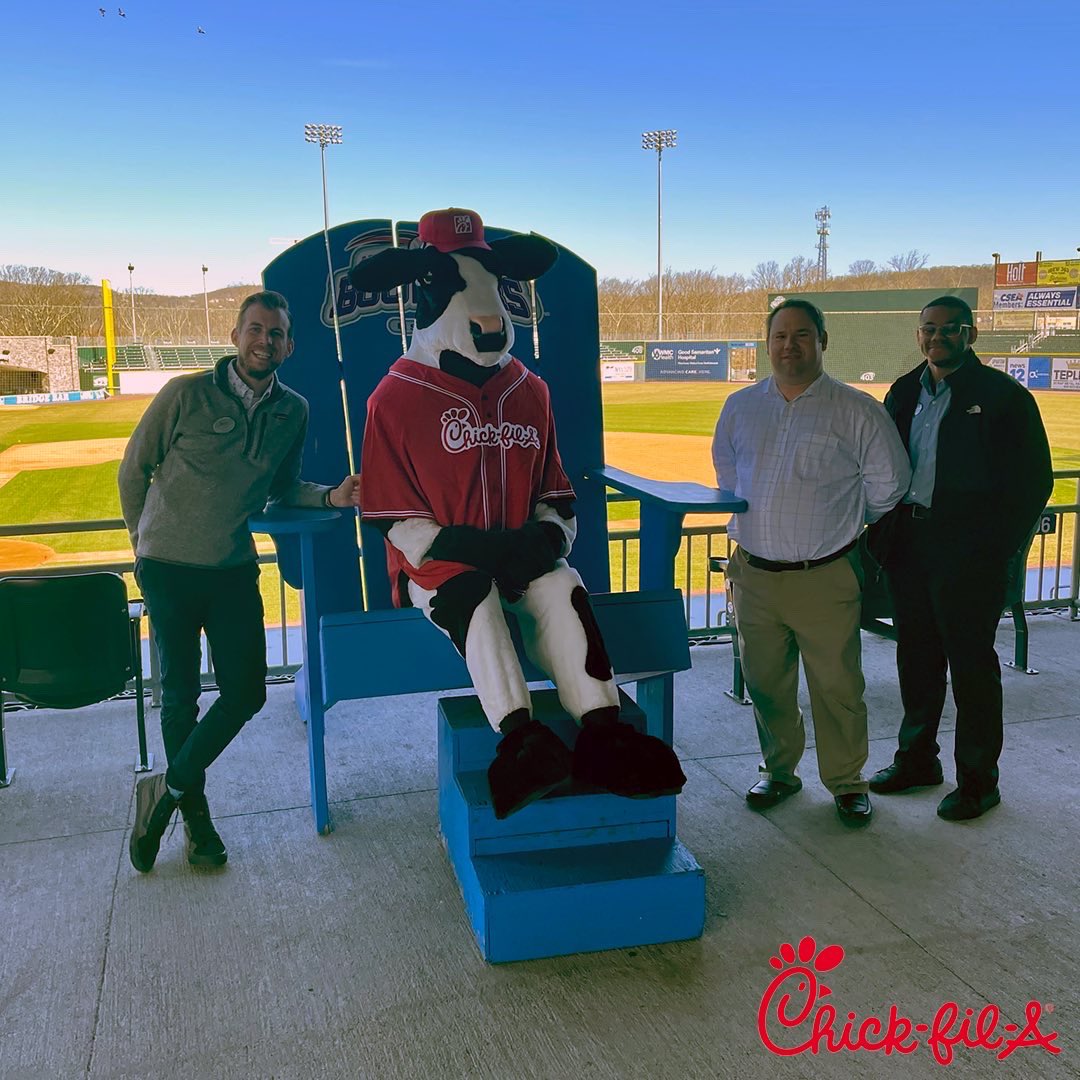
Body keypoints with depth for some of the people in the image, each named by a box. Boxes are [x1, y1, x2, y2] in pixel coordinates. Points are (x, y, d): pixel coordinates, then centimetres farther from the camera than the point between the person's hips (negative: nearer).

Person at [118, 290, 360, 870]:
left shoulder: (293, 410, 1)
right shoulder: (187, 395, -11)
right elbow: (133, 470, 1)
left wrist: (330, 495, -4)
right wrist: (144, 542, 8)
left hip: (235, 569, 3)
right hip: (170, 569, -3)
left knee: (246, 693, -1)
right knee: (180, 696, 6)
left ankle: (167, 790, 18)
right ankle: (194, 812, 25)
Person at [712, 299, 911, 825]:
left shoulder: (857, 411, -4)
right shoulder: (740, 407, 8)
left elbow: (888, 483, 4)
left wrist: (837, 523, 11)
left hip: (825, 578, -3)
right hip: (754, 573, 4)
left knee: (836, 686, 3)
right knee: (765, 682, 13)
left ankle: (847, 782, 22)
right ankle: (778, 771, 32)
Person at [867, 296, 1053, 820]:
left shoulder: (1003, 396, -6)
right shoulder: (904, 392, 11)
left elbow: (1033, 481, -7)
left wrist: (999, 548, -11)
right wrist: (883, 531, 4)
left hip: (968, 551, -6)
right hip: (908, 542, 6)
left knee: (971, 663, 2)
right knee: (916, 655, 15)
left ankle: (978, 778, 16)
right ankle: (917, 758, 31)